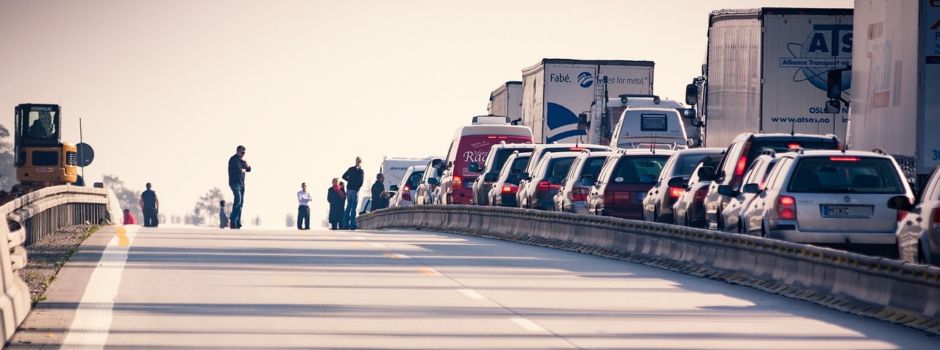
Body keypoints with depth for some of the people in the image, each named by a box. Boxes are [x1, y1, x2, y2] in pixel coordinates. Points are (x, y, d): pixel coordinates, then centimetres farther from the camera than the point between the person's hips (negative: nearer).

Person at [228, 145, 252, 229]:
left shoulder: (241, 160, 19)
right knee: (238, 200, -20)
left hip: (241, 184, 9)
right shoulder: (233, 159, -9)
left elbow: (249, 169, 16)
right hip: (235, 183, -9)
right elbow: (238, 170, -20)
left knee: (240, 203, 3)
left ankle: (238, 222, 3)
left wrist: (245, 162, -2)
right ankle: (232, 221, -20)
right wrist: (243, 170, 1)